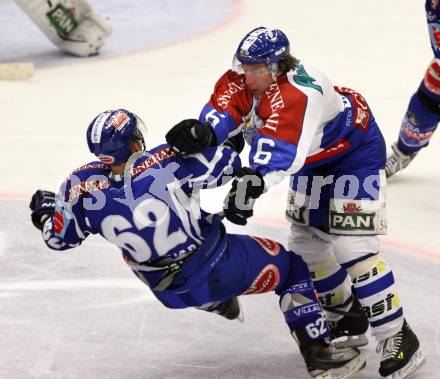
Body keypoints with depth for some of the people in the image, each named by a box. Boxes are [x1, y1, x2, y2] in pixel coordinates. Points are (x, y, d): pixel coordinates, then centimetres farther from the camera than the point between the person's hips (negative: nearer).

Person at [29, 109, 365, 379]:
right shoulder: (163, 162, -19)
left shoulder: (82, 186, -11)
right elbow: (224, 164, -8)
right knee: (290, 266, 16)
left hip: (169, 292, 5)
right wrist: (230, 140, 14)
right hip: (220, 267, -5)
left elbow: (59, 237, 5)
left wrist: (45, 209, 25)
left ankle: (219, 303, 60)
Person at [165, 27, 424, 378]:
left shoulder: (299, 93, -39)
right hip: (315, 158, 9)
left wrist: (253, 179, -69)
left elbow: (280, 149, -53)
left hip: (355, 150, -9)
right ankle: (348, 317, 33)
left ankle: (398, 338, -8)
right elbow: (224, 110, -30)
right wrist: (204, 131, -53)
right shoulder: (242, 80, -15)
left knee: (352, 247, -17)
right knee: (306, 242, 12)